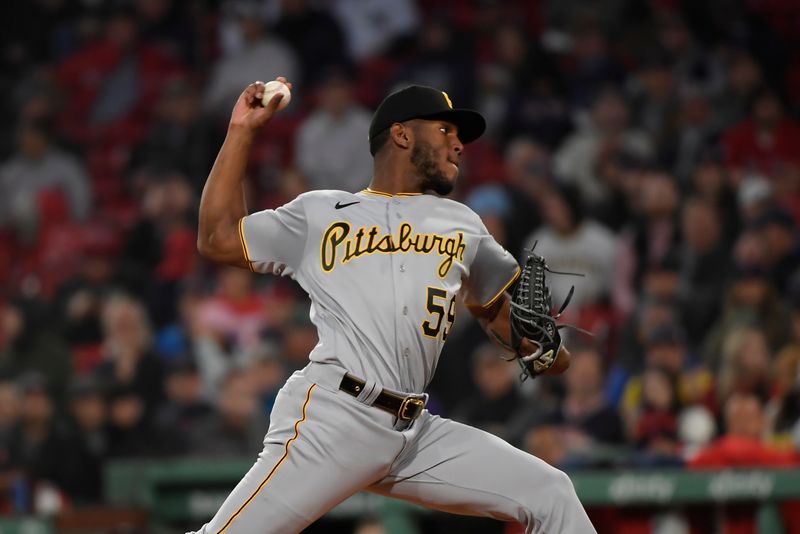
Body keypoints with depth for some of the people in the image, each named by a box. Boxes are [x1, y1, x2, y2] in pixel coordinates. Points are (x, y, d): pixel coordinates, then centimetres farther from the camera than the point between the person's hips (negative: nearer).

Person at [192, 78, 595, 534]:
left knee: (551, 496, -2)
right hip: (334, 418, -4)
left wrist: (541, 347, 7)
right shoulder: (319, 214, 14)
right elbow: (218, 240, 12)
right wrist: (242, 132, 11)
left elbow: (496, 309, 29)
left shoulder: (462, 225, 22)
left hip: (419, 435, 4)